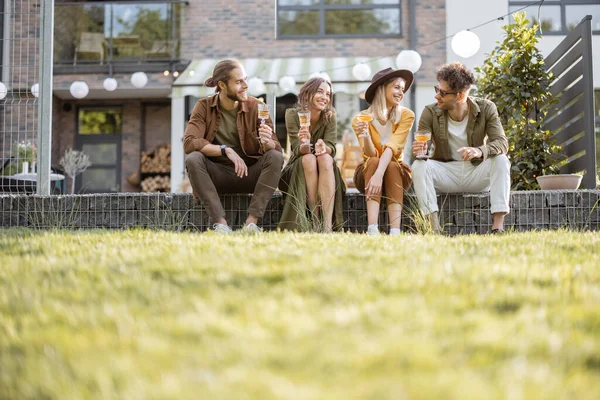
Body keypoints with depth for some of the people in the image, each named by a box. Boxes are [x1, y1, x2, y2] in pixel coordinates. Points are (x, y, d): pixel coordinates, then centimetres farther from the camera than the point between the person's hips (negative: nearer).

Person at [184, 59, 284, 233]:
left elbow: (276, 147, -6)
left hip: (248, 174, 1)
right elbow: (189, 142, -18)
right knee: (193, 159, -28)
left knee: (276, 157, -24)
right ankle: (220, 223, -33)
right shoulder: (204, 107, -4)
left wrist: (267, 143, -31)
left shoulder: (255, 106, -2)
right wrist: (226, 150, -26)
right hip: (217, 176, -1)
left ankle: (252, 221, -30)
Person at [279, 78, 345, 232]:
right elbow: (298, 150, -18)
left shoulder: (330, 116, -5)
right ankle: (316, 222, -35)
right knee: (309, 158, -32)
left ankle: (328, 225, -43)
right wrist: (305, 145, -43)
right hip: (298, 169, -1)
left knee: (325, 158, -31)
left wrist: (324, 148, -40)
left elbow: (331, 148, -16)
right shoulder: (293, 114, -10)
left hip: (325, 172, 1)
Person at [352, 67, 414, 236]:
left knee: (392, 165, -32)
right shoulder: (361, 119, -12)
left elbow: (392, 147, -25)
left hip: (396, 171, 0)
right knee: (374, 162, -32)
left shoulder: (406, 115, -12)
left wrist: (379, 174, -42)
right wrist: (365, 136, -42)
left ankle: (395, 231, -44)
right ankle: (372, 229, -46)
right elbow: (371, 155, -21)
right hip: (368, 171, 0)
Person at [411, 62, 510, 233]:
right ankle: (434, 229, -33)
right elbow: (421, 148, -13)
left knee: (501, 160, -29)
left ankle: (498, 226, -30)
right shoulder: (430, 113, -10)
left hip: (476, 174, 0)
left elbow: (501, 142, -20)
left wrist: (479, 151, -42)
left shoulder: (486, 108, -11)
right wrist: (419, 151, -39)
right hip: (446, 173, 0)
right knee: (419, 166, -28)